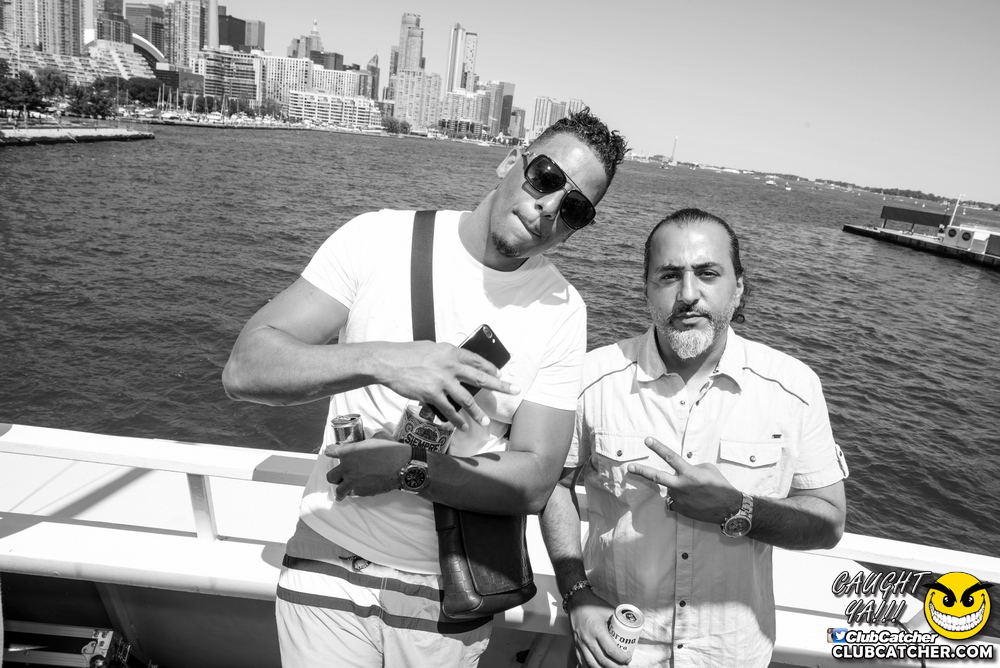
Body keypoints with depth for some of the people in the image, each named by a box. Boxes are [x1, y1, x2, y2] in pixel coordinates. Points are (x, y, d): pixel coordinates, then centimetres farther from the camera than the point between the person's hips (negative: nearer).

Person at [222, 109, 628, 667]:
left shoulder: (560, 310, -10)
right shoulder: (381, 239, -11)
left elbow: (534, 484, -12)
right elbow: (245, 369, -17)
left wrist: (405, 468, -24)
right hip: (329, 566, 0)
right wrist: (380, 360, -33)